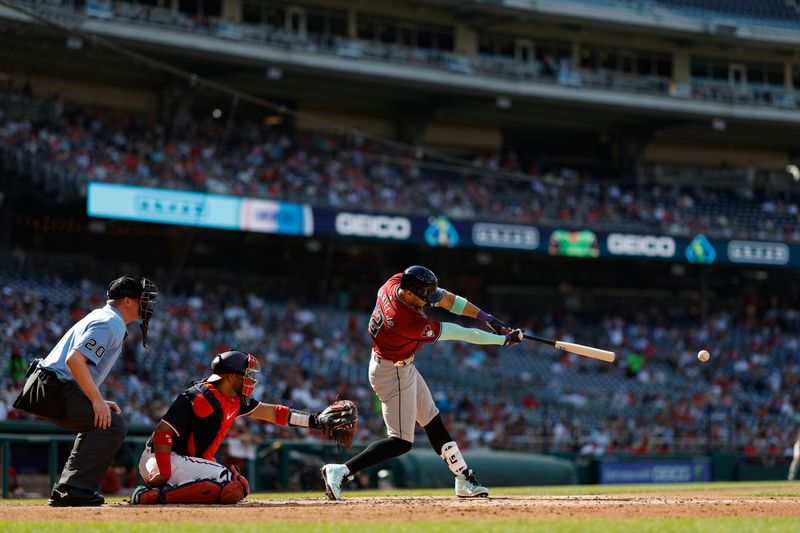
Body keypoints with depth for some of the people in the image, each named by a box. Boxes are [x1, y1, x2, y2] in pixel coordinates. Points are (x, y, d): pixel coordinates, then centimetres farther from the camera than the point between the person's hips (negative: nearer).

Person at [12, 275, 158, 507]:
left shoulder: (101, 318, 23)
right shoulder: (110, 323, -11)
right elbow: (74, 359, -24)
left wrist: (99, 401, 16)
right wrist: (97, 400, -21)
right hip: (56, 390, -11)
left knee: (100, 421, 25)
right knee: (113, 425, -15)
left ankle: (66, 490, 19)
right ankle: (73, 490, -17)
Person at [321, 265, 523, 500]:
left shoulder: (396, 282, -15)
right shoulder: (412, 323, -35)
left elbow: (444, 297, -8)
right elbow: (460, 334, -25)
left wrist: (486, 317, -8)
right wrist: (504, 339, -15)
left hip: (403, 367, 10)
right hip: (394, 374, -10)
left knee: (432, 421, 17)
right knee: (401, 442, -8)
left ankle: (464, 480, 26)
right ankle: (341, 471, -12)